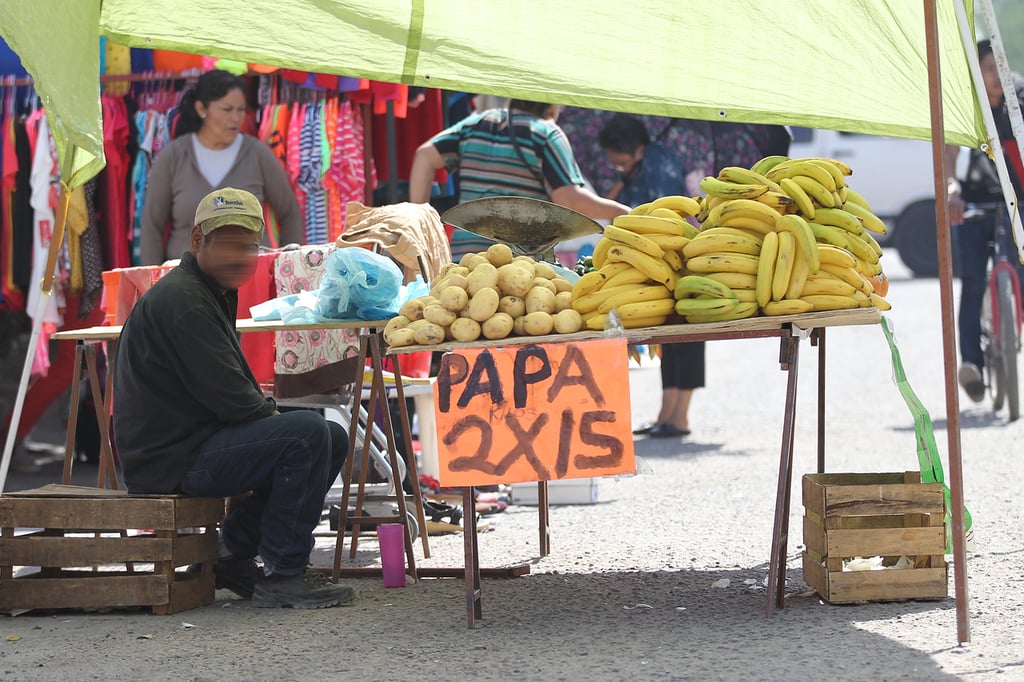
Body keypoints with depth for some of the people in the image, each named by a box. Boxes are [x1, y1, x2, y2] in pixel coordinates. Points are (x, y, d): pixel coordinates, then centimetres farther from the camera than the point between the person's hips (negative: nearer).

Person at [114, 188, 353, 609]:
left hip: (198, 440, 11)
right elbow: (227, 396, -21)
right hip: (171, 459, -11)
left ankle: (233, 553, 13)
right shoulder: (181, 299, -17)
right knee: (307, 433, -23)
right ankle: (282, 577, -14)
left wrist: (266, 409, 2)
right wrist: (274, 415, -4)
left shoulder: (215, 294, 19)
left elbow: (234, 390, 21)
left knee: (334, 439, 13)